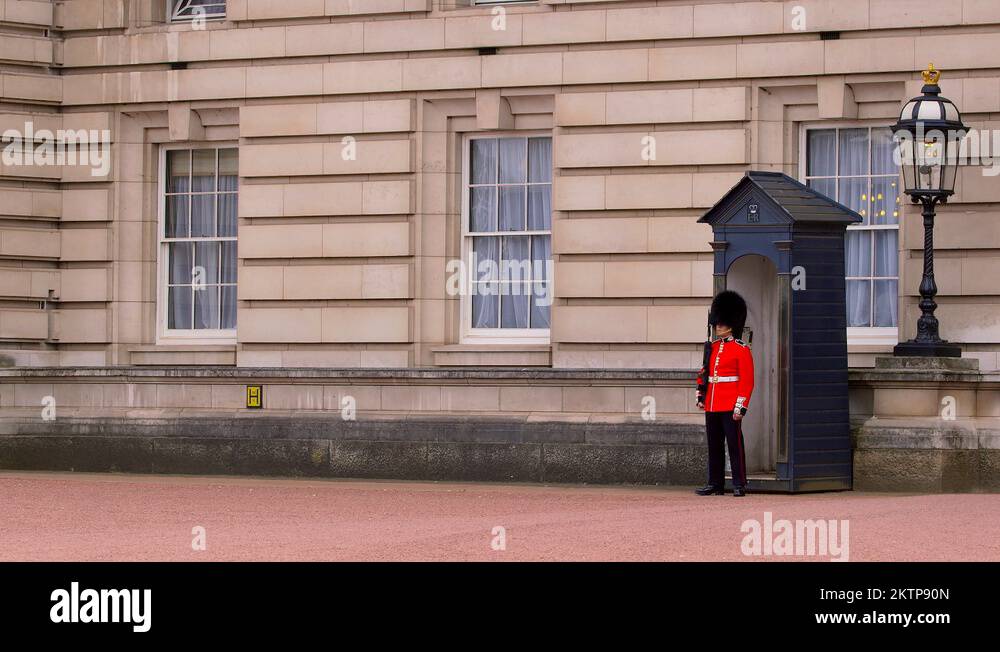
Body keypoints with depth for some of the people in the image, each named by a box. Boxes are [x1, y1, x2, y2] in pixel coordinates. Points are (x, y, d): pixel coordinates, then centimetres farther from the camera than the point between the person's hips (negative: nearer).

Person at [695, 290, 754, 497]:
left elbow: (747, 381, -9)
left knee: (735, 444, -4)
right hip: (712, 406, 7)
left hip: (730, 407, -7)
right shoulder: (712, 347, 14)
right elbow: (704, 374, 20)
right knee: (714, 446, 9)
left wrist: (741, 406, -15)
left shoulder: (741, 350, -6)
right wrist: (701, 396, 10)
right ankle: (715, 484, 14)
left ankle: (740, 485, 0)